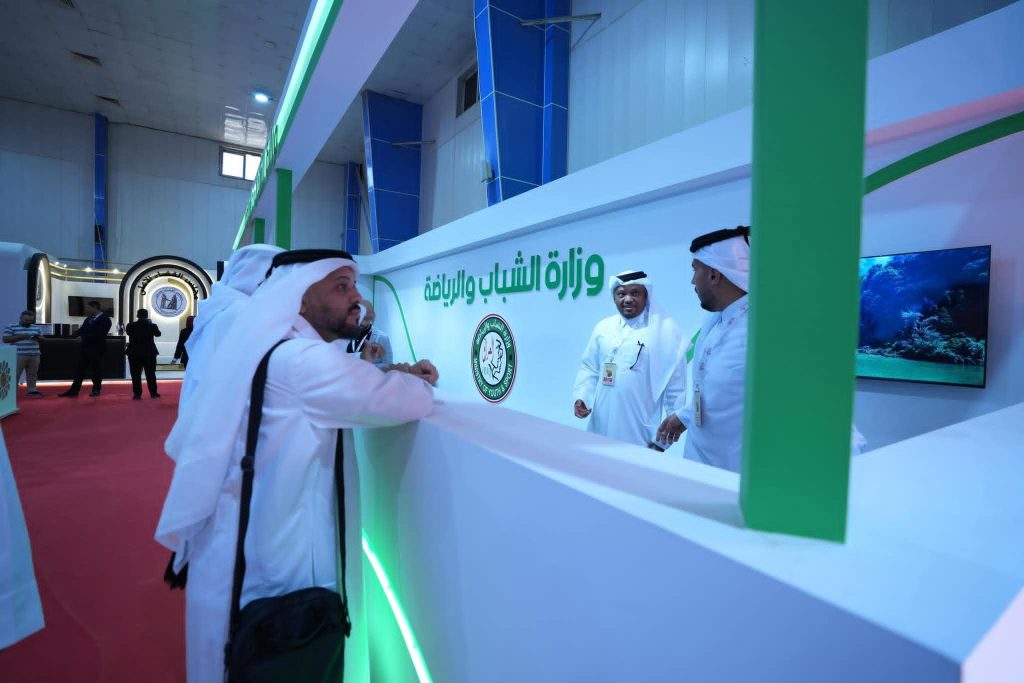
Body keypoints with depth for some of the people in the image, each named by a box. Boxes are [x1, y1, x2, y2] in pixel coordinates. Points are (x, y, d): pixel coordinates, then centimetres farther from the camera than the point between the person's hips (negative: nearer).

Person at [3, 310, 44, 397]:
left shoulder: (36, 327, 15)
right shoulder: (11, 327, 1)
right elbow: (5, 339, -6)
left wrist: (38, 338, -4)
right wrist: (20, 336, -16)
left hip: (34, 355, 5)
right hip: (19, 355, -4)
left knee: (32, 374, 9)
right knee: (15, 374, -3)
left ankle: (32, 390, 14)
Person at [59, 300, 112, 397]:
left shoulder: (105, 319, -9)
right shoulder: (88, 319, 16)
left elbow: (99, 334, -17)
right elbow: (81, 330, 12)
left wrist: (83, 337, -15)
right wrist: (78, 335, -9)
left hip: (96, 349, -7)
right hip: (84, 347, 7)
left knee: (96, 369, 2)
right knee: (79, 369, 6)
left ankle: (96, 389, 12)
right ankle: (74, 390, 9)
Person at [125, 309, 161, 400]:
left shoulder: (130, 326, -7)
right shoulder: (152, 326, -7)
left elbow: (128, 332, 14)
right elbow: (158, 334, 12)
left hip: (134, 353, 0)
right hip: (150, 352, 1)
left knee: (136, 374, 4)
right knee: (150, 373, 9)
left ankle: (137, 394, 2)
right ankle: (153, 393, 13)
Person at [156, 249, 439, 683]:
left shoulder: (270, 351, 6)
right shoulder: (302, 360, -26)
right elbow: (414, 402, -27)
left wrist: (391, 377, -2)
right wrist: (412, 381, -4)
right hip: (267, 570, -9)